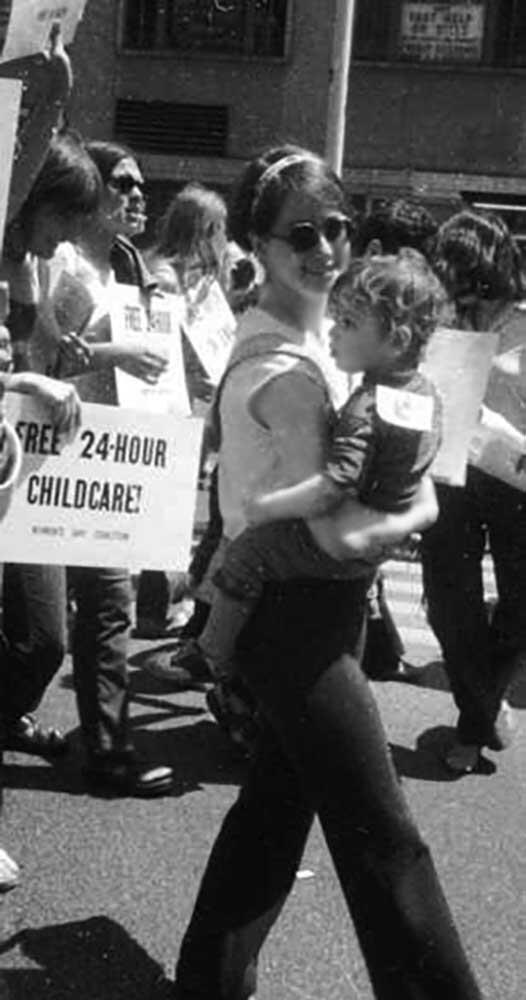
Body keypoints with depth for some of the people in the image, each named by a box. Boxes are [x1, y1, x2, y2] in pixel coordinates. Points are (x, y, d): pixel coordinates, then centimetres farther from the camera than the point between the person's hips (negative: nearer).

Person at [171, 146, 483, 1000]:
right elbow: (339, 530, -25)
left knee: (280, 799, 20)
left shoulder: (290, 338, 8)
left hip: (297, 607, 10)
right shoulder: (288, 370, -22)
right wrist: (420, 510, -9)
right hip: (298, 614, -10)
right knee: (384, 840, -4)